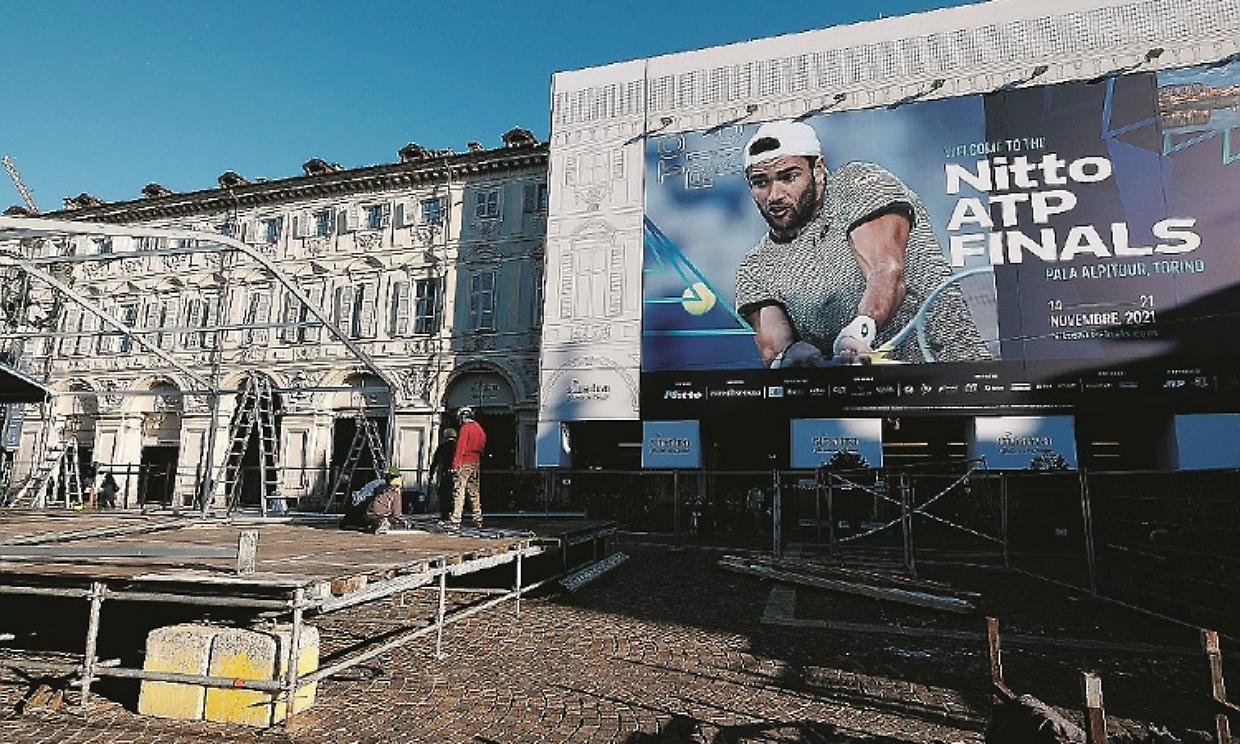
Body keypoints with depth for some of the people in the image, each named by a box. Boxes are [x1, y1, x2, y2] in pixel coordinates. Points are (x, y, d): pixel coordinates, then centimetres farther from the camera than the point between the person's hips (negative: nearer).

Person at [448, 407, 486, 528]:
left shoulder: (466, 428, -8)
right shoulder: (480, 429, 16)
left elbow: (460, 447, -15)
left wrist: (455, 464, -16)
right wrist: (479, 461, 17)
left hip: (465, 463, -8)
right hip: (476, 463, 8)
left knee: (459, 491, -8)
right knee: (474, 491, 12)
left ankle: (456, 519, -12)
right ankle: (478, 519, 13)